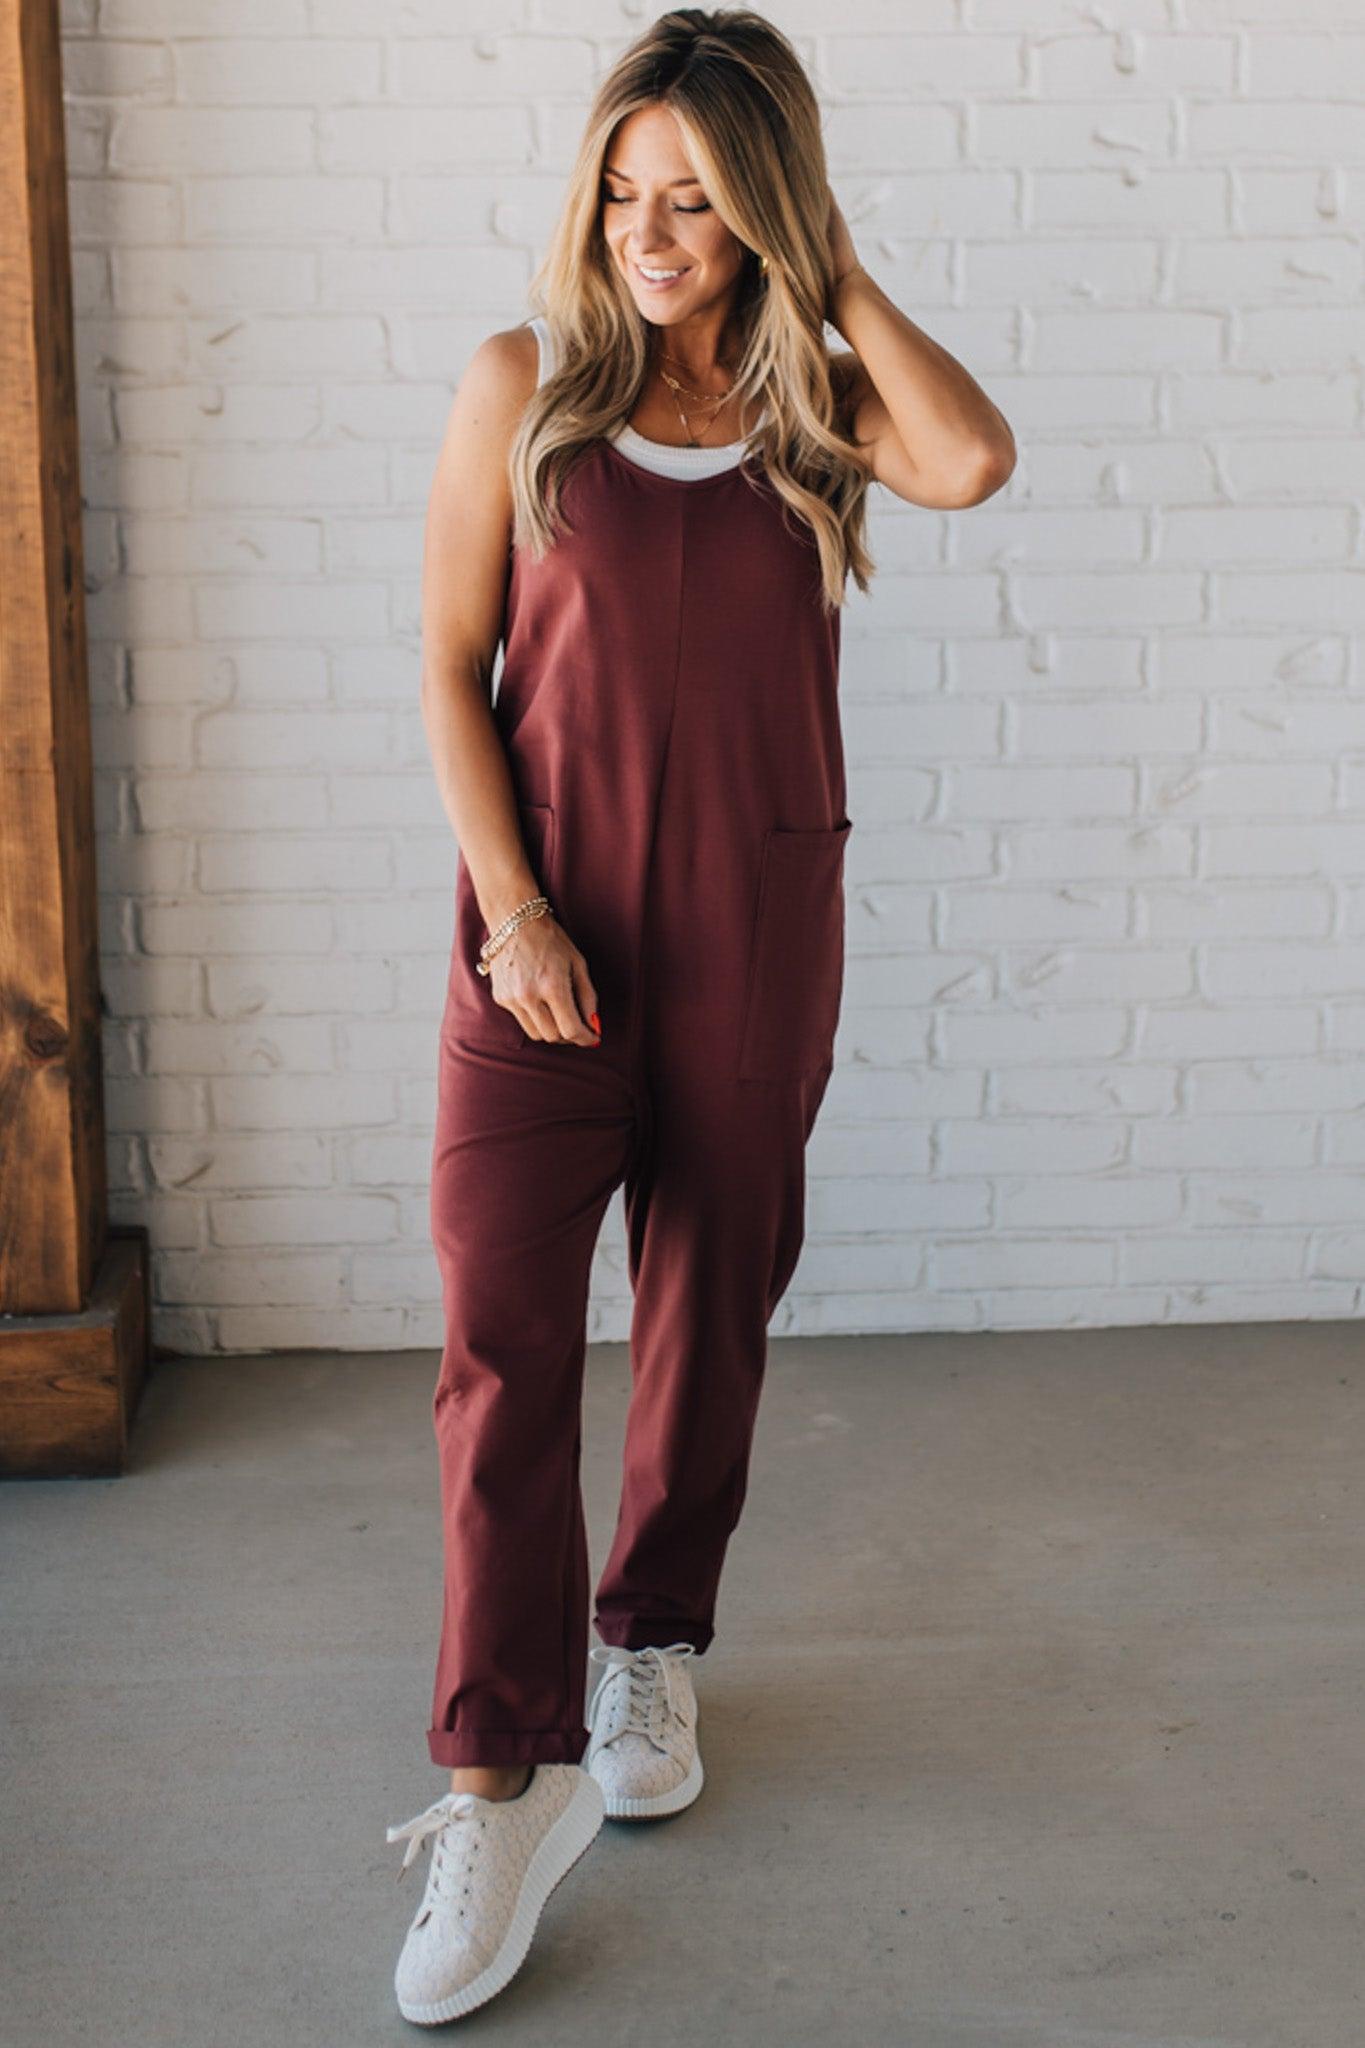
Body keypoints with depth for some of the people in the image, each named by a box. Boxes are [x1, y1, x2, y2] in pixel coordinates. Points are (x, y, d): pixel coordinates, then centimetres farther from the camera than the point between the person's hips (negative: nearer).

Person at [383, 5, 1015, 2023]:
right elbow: (449, 666, -1)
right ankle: (509, 1775, -1)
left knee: (710, 1308, 12)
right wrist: (512, 907, -10)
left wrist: (840, 276, -8)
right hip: (549, 921, -1)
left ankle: (653, 1648, 34)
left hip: (760, 926, 2)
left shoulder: (816, 394, 3)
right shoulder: (525, 383, 0)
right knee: (502, 1331, -8)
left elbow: (973, 460, -19)